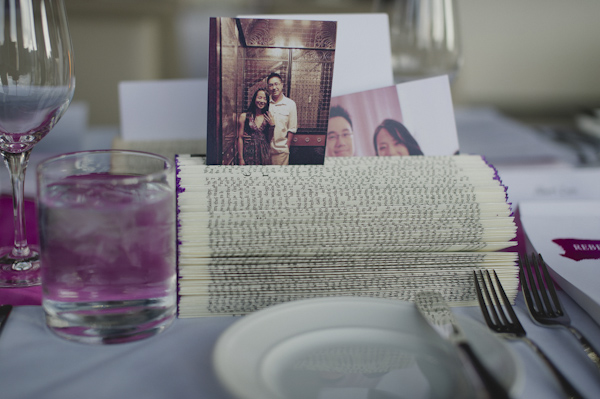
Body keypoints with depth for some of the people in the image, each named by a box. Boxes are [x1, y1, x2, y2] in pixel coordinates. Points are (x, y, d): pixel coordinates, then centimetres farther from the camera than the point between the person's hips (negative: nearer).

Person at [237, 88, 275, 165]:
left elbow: (269, 139, 11)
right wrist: (240, 158, -5)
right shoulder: (244, 116, 0)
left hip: (264, 154, 3)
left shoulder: (268, 118, 8)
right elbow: (240, 138, -1)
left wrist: (272, 125, -4)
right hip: (249, 154, -3)